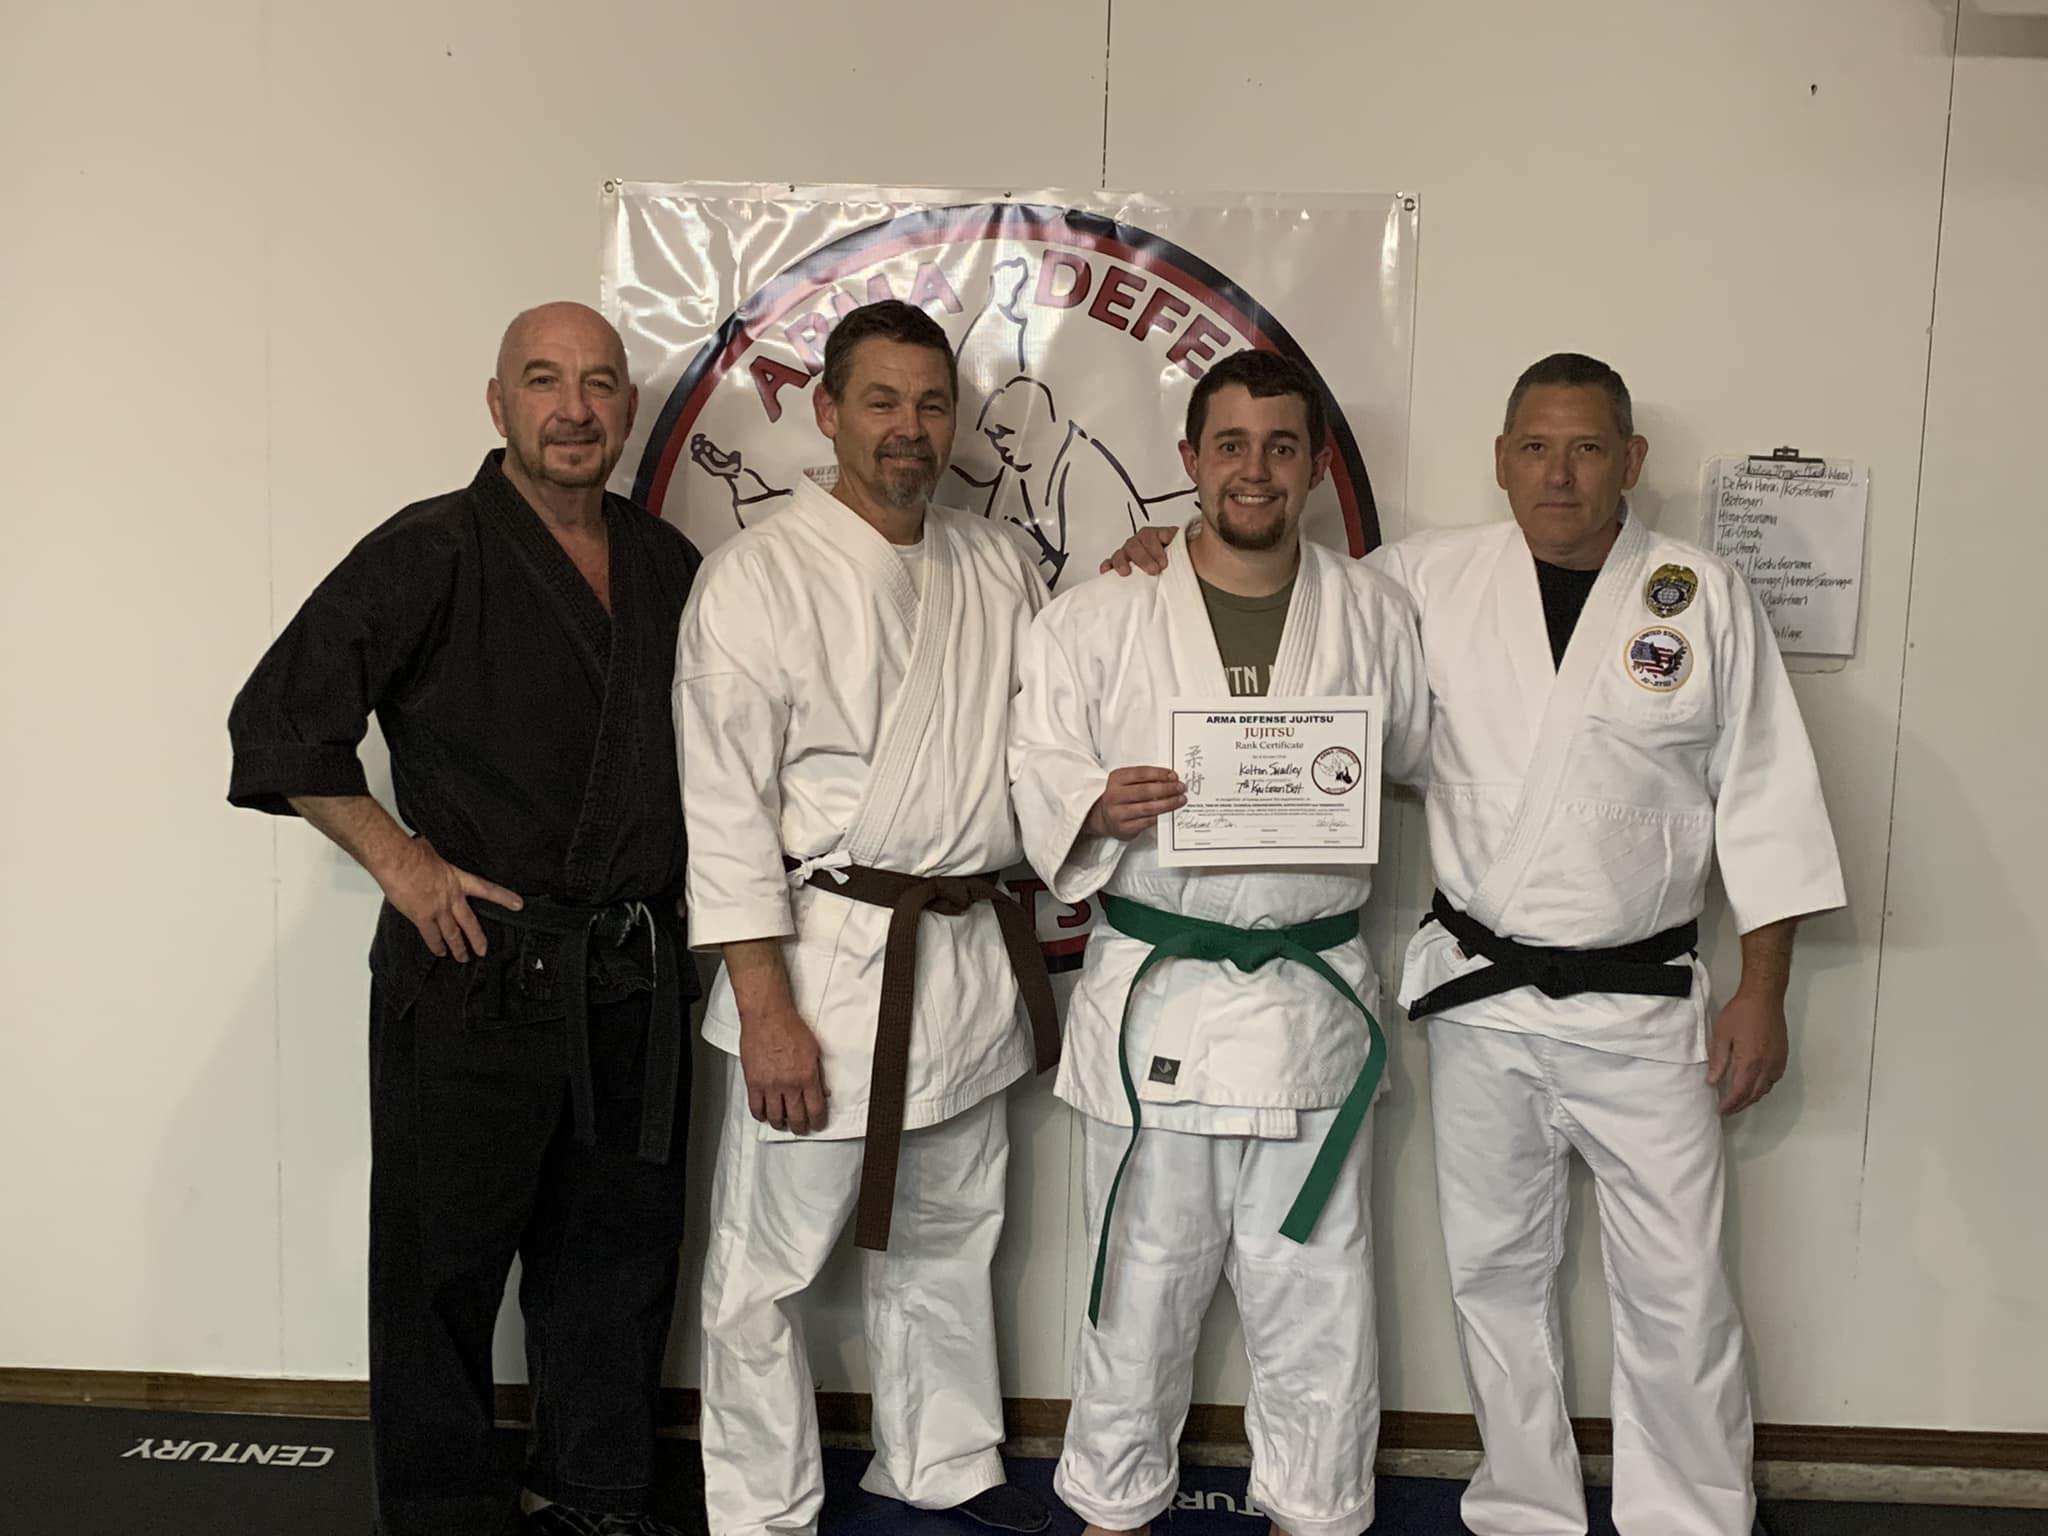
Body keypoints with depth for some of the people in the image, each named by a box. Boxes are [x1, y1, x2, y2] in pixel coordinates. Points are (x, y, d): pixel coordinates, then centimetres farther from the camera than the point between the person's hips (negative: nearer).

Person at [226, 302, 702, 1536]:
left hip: (634, 980, 6)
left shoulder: (666, 564, 9)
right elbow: (281, 720, -11)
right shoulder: (432, 553, -9)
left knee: (618, 1251, 16)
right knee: (446, 1260, 8)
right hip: (473, 969, -5)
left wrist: (693, 868, 10)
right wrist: (399, 858, -13)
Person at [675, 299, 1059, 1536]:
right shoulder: (760, 577, -9)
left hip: (976, 959, 6)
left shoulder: (1000, 565, 9)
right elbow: (727, 807, -12)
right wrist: (766, 1007, -16)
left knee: (946, 1241, 22)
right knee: (770, 1261, 4)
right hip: (829, 959, -6)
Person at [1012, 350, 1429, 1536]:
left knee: (1316, 1287, 12)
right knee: (1143, 1280, 12)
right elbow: (1039, 777, -3)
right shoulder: (1100, 618, 0)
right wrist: (1099, 808, -22)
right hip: (1154, 1000, -1)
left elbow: (1433, 761, 14)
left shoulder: (1376, 616, 6)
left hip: (1314, 1000, 2)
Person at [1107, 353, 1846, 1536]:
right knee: (1497, 1272, 14)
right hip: (1480, 996, 2)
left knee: (1679, 1290, 7)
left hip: (1641, 1004, -1)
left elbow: (1765, 800, -1)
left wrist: (1763, 996, -3)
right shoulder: (1431, 579, -2)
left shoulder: (1708, 599, -4)